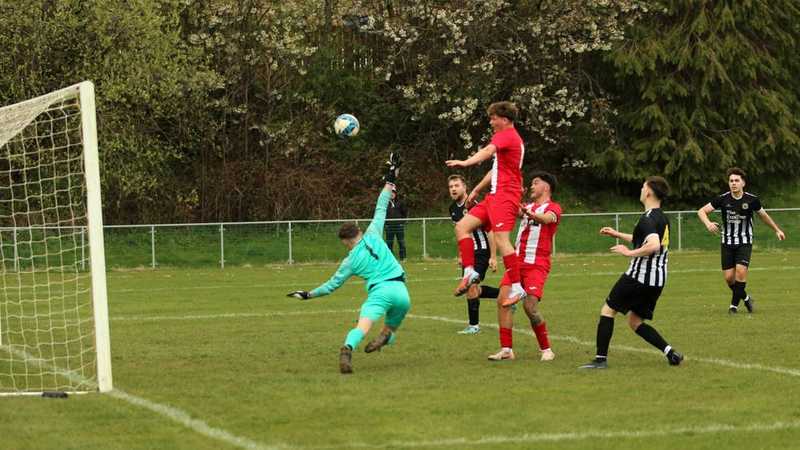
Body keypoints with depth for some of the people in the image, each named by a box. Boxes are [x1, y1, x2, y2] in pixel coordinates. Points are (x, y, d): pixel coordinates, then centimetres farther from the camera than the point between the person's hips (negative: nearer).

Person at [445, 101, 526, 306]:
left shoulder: (507, 136, -7)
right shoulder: (510, 138, 25)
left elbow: (488, 151, -27)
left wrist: (466, 162, -41)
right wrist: (477, 189, 34)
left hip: (505, 195, -10)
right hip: (496, 196, 10)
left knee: (501, 240, -18)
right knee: (462, 226, 4)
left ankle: (517, 288, -18)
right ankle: (470, 271, -3)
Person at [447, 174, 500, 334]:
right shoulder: (453, 208, 7)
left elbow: (490, 231, -15)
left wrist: (493, 257, -17)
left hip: (481, 251, -8)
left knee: (471, 287, -13)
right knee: (473, 290, 7)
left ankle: (474, 325, -3)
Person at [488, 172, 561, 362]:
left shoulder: (553, 208, 0)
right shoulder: (528, 206, 22)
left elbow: (546, 219, -23)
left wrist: (531, 214, -42)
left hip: (537, 265, -6)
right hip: (518, 261, 6)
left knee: (530, 306, -16)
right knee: (503, 300, -8)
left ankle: (546, 349, 0)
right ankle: (506, 349, -3)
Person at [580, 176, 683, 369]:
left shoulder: (648, 218, -16)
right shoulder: (662, 218, 15)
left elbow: (654, 246, -32)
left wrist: (629, 252, -20)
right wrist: (618, 234, 35)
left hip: (639, 276, -9)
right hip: (657, 279, 9)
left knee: (608, 310, 3)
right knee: (635, 321, 16)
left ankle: (601, 359, 0)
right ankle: (670, 352, 2)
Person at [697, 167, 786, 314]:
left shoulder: (751, 200, -7)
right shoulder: (723, 199, -8)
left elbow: (763, 215, 12)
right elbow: (701, 211, -7)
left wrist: (777, 230, 22)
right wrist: (708, 224, -28)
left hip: (745, 242, -1)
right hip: (727, 243, 1)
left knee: (741, 271, -20)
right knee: (729, 277, -2)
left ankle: (734, 304, -6)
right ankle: (745, 298, 25)